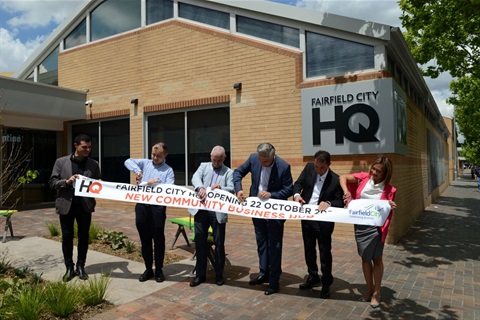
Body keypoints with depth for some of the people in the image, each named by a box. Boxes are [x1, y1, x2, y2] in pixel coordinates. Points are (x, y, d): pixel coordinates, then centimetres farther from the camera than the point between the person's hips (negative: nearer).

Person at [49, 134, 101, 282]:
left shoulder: (93, 164, 3)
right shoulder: (61, 162, 1)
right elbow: (52, 182, -1)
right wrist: (66, 182, -18)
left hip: (85, 205, 1)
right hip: (66, 205, -1)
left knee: (83, 237, 8)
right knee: (67, 237, 6)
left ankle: (80, 266, 23)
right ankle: (69, 267, 22)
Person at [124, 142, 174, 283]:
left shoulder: (168, 170, 4)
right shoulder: (145, 163, 13)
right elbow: (128, 161, 2)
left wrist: (154, 184, -14)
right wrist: (137, 170, -13)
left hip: (157, 207, -3)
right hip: (141, 205, 3)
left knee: (158, 239, 4)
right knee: (144, 239, 10)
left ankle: (159, 270, 18)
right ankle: (148, 269, 23)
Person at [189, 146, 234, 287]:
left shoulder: (229, 172, 8)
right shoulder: (204, 166, 12)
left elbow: (231, 190, -4)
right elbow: (195, 178, -7)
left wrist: (220, 187, -23)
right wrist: (201, 188, -28)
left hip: (218, 211, -1)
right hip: (202, 209, 2)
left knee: (219, 243, 6)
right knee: (200, 242, 8)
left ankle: (219, 274, 22)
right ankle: (200, 274, 22)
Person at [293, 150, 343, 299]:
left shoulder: (336, 180, -15)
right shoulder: (309, 168, -4)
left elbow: (340, 202, -11)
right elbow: (298, 183, 3)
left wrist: (329, 203, -31)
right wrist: (297, 194, -18)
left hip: (324, 220, -4)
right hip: (306, 217, 5)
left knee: (325, 252, 7)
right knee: (309, 249, 19)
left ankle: (326, 283, 24)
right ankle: (313, 277, 38)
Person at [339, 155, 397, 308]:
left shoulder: (389, 189, -8)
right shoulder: (364, 177, -4)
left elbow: (387, 213, -4)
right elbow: (343, 178, -3)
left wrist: (391, 208, -26)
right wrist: (346, 192, -19)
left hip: (375, 226, -2)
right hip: (360, 225, 3)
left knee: (377, 258, 9)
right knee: (365, 257, 15)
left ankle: (376, 292, 26)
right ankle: (369, 288, 33)